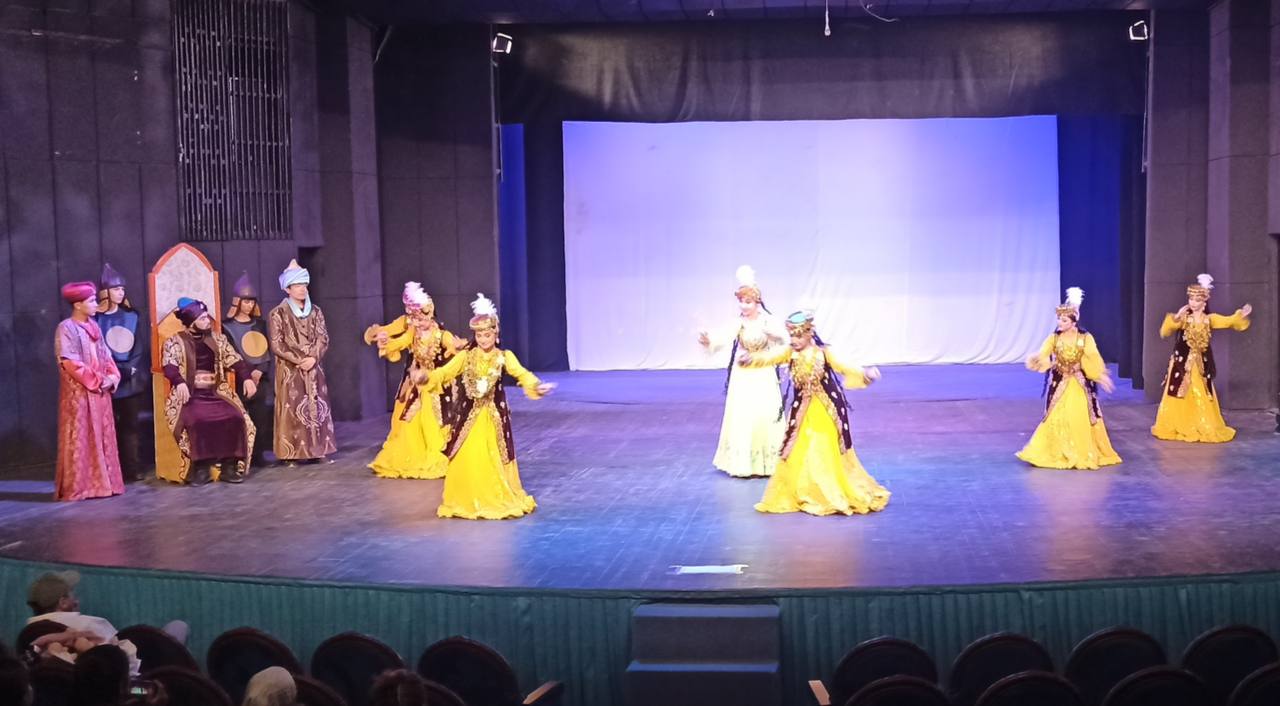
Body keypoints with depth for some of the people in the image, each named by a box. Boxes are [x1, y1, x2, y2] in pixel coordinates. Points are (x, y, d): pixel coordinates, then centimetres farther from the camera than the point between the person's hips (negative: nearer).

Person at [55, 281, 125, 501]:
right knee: (79, 440, -4)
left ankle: (100, 482, 15)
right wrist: (97, 380, -15)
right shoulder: (66, 328, -11)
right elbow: (70, 363, -17)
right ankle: (77, 487, 0)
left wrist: (112, 376, -3)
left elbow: (106, 356, 15)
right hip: (79, 393, -7)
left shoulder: (94, 326, 12)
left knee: (102, 437, 9)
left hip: (100, 392, 8)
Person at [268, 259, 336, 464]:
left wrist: (313, 358, -12)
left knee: (316, 407, 4)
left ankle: (318, 449, 11)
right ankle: (292, 454, -3)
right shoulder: (278, 314, -3)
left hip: (313, 369, 4)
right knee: (292, 409, -5)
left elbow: (323, 339, 4)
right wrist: (299, 360, -14)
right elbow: (276, 345, -8)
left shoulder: (315, 311, 10)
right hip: (290, 370, -4)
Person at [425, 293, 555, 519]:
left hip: (494, 415, -1)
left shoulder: (504, 357, -3)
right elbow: (445, 372, -6)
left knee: (495, 458, 5)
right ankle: (465, 501, 16)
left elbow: (522, 373, -16)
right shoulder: (465, 356, 0)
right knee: (467, 459, 3)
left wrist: (536, 386, -36)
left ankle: (498, 499, 17)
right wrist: (427, 377, -26)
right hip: (469, 414, 1)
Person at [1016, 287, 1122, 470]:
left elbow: (1094, 360, -10)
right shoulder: (1054, 338, -5)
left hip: (1079, 384, -1)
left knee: (1081, 419, 2)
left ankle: (1085, 453, 16)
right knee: (1056, 419, 2)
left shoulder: (1086, 338, -8)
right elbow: (1042, 357, -13)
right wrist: (1034, 362, -34)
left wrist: (1102, 376, -25)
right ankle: (1056, 453, 14)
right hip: (1059, 383, 1)